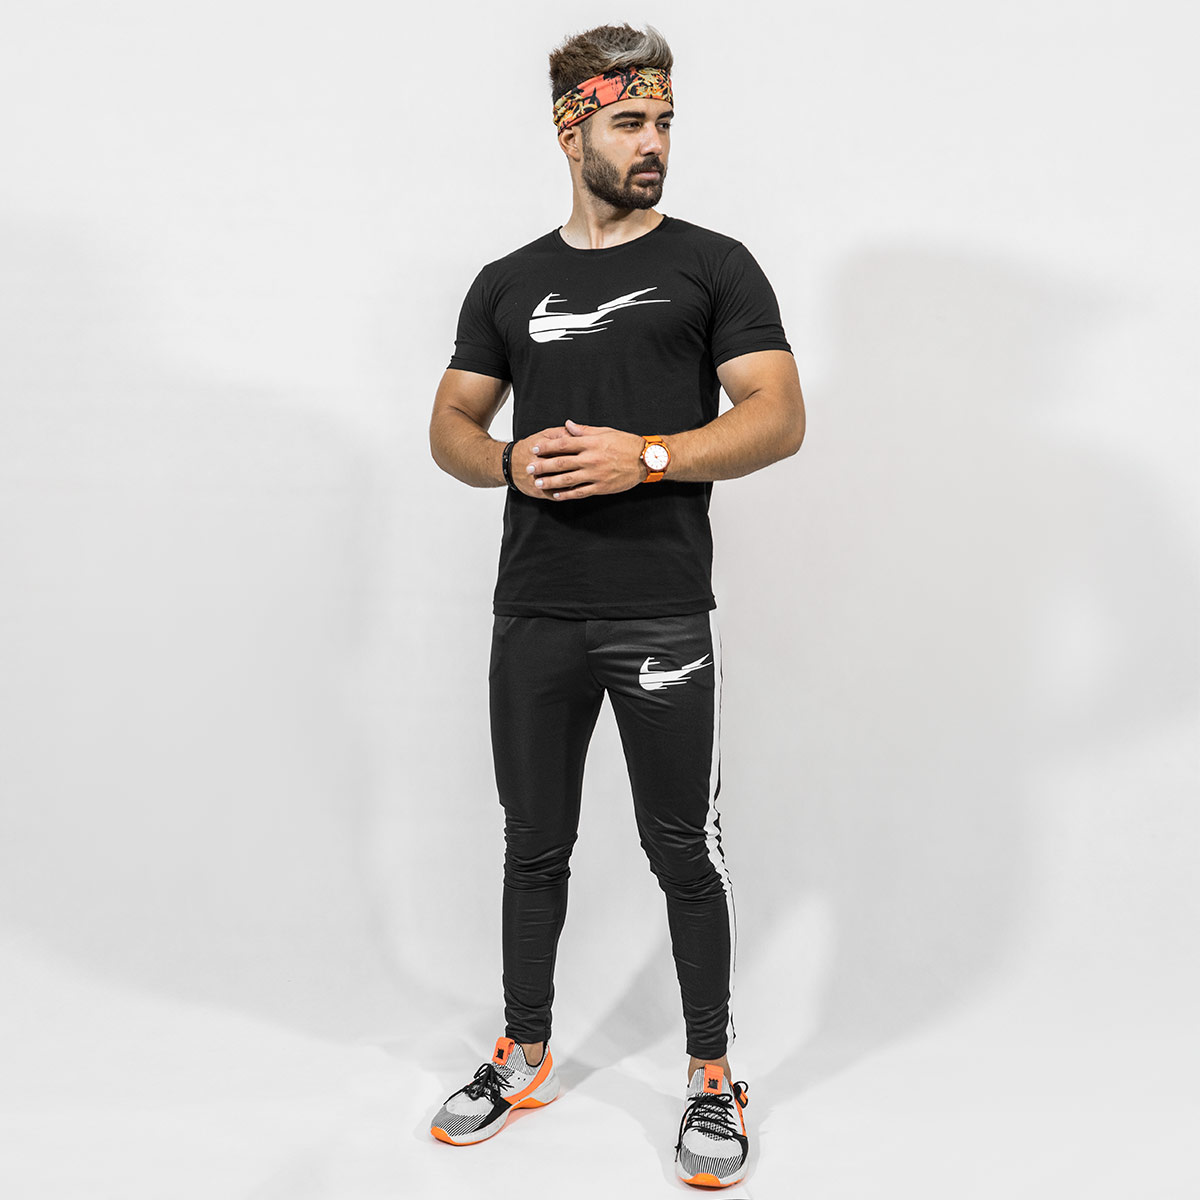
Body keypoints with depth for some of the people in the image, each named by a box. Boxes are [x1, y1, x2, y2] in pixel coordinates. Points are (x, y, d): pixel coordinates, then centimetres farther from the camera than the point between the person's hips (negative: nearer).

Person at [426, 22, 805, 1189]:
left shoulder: (712, 264, 3)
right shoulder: (509, 283, 13)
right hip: (533, 616, 4)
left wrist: (646, 455, -18)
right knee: (534, 845, 14)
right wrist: (509, 464, -7)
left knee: (684, 850, 5)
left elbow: (778, 417, -5)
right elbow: (450, 425, 15)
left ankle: (712, 1073, 23)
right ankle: (524, 1055, 32)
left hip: (663, 617, -3)